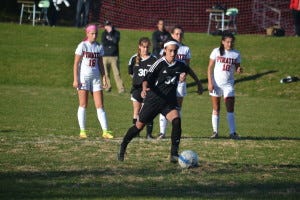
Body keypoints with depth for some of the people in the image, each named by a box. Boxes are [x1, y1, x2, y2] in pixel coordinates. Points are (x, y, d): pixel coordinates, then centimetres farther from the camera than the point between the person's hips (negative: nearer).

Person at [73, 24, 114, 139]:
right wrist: (75, 79, -11)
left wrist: (104, 78, 6)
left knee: (100, 106, -1)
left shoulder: (99, 47, 9)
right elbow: (76, 63, -5)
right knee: (83, 105, -1)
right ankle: (82, 131, 4)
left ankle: (105, 131, -3)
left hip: (96, 78, 4)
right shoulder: (82, 46, -4)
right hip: (83, 77, -4)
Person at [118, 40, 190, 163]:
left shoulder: (180, 66, 1)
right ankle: (122, 147, 30)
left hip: (169, 101, 3)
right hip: (153, 100, -3)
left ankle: (174, 154, -19)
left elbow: (188, 70, 25)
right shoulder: (159, 63, -12)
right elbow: (147, 79, -17)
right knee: (139, 125, 6)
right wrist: (145, 89, -36)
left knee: (176, 120, -23)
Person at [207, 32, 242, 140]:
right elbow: (210, 68, 0)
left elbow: (237, 67, 11)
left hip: (228, 84, 1)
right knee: (216, 109, 4)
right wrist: (210, 82, -8)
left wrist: (238, 69, -14)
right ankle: (215, 131, 11)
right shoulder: (217, 51, -2)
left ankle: (232, 132, -5)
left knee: (230, 109, -5)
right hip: (216, 83, -1)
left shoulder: (236, 54, 3)